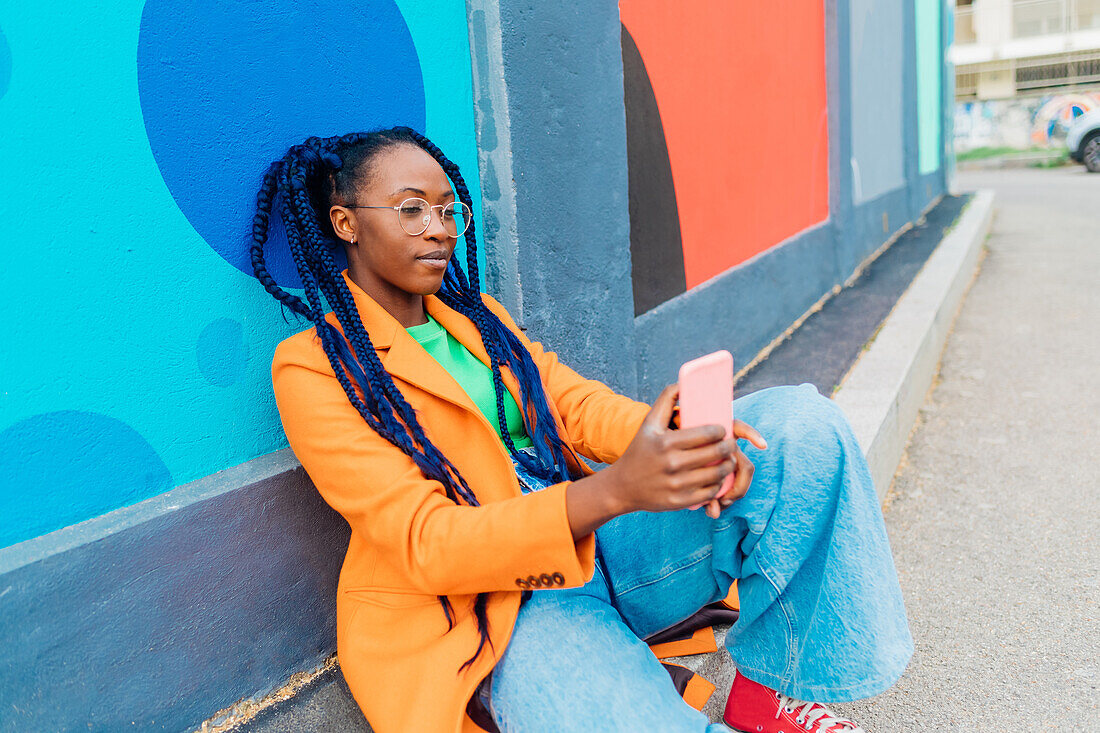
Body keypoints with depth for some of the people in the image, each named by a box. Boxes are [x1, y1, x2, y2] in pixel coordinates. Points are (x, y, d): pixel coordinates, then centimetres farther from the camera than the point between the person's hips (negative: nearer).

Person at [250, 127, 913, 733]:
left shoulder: (474, 312, 16)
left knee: (801, 423, -11)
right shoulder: (314, 368, -6)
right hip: (488, 607, -6)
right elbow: (425, 543, -16)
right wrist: (615, 491, -31)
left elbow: (574, 401, 5)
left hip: (595, 538, 7)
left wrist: (673, 435, -19)